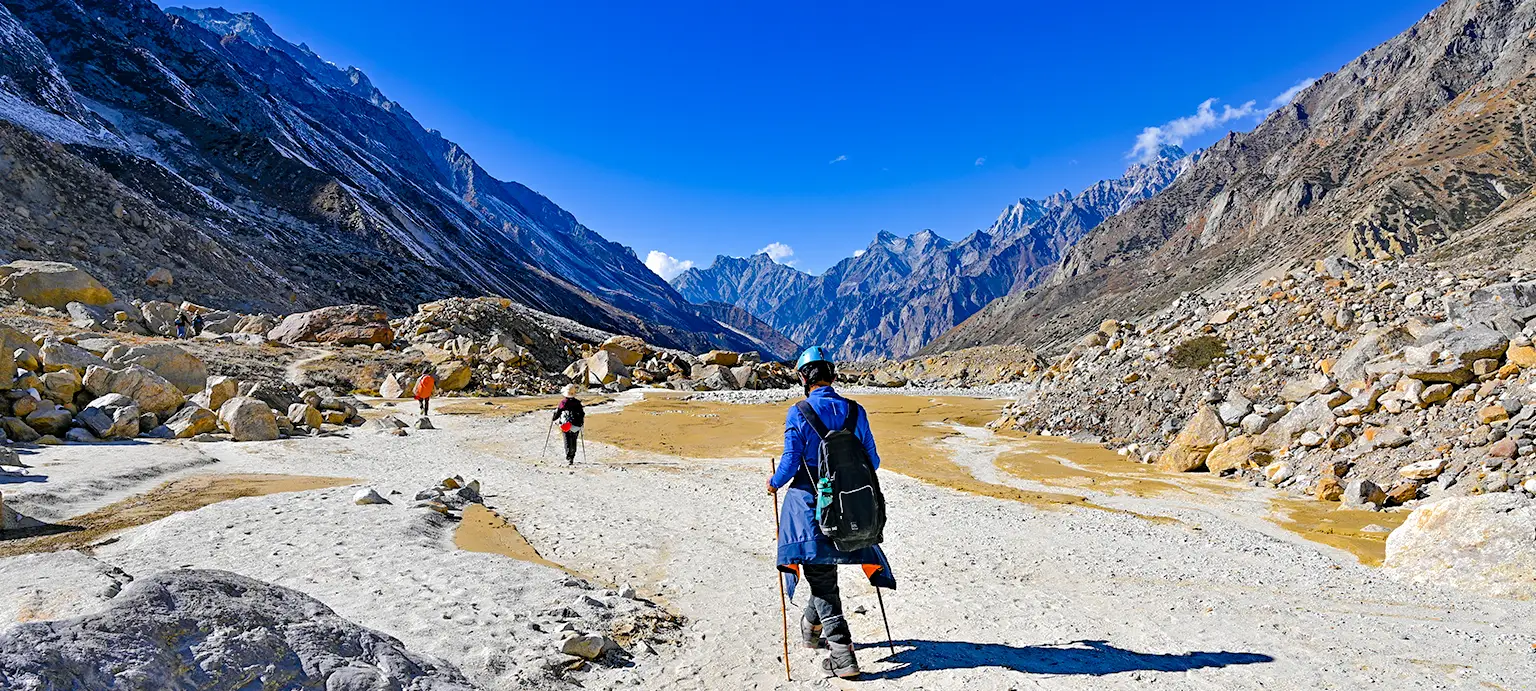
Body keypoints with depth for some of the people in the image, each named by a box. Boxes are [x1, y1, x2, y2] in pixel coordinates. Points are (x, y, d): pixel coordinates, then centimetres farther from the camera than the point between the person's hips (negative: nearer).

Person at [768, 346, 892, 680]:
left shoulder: (798, 413, -13)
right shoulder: (854, 411, -1)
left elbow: (790, 461, -14)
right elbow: (872, 461, 3)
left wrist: (774, 483, 6)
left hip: (809, 503, -4)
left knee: (821, 576, 4)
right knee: (825, 568, 23)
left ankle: (842, 654, 1)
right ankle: (811, 629, 42)